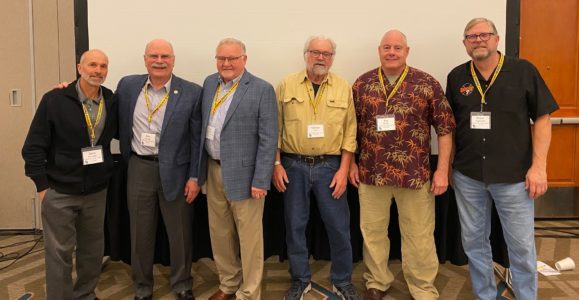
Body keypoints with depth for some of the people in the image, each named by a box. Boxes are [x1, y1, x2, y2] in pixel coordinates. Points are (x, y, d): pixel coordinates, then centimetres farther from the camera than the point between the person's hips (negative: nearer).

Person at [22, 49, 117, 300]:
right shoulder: (54, 100, -11)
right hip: (59, 192, -3)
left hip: (96, 191, 4)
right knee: (59, 252, 7)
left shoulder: (112, 102, -1)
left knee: (93, 249, 16)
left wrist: (106, 173, 3)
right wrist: (42, 186, -10)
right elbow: (33, 146, -9)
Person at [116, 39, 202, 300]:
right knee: (140, 232, 14)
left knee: (180, 233, 11)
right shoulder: (127, 85, 2)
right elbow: (119, 125, 13)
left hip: (175, 171, -2)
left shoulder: (191, 92, -7)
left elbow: (197, 139, -6)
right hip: (139, 168, 2)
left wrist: (194, 177, -7)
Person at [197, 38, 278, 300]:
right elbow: (203, 125, 14)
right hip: (213, 170, 6)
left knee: (249, 236, 5)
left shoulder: (262, 90, -10)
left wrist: (260, 180, -16)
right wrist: (201, 166, 10)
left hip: (243, 172, -6)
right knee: (219, 232, 16)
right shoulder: (209, 83, 8)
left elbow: (268, 139, -12)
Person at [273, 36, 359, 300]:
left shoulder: (343, 88, 3)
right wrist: (277, 164, -4)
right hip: (294, 165, 0)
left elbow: (349, 132, 2)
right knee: (295, 226, 9)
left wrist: (343, 169, -4)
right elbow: (275, 128, 2)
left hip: (330, 166, 0)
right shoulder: (286, 85, 1)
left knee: (338, 226, 6)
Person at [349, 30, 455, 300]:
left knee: (419, 235, 9)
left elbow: (445, 128, -2)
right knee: (372, 231, 13)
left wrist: (442, 169, -6)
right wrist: (351, 163, 6)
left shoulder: (427, 84, -2)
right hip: (371, 173, 2)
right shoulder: (362, 84, 4)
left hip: (415, 174, -1)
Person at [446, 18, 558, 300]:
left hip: (513, 174, -2)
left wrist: (539, 165, -10)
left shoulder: (523, 71, -3)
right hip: (467, 175, 3)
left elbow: (542, 118, -3)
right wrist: (446, 166, 7)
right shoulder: (456, 77, 4)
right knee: (474, 241, 13)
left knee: (521, 245, 7)